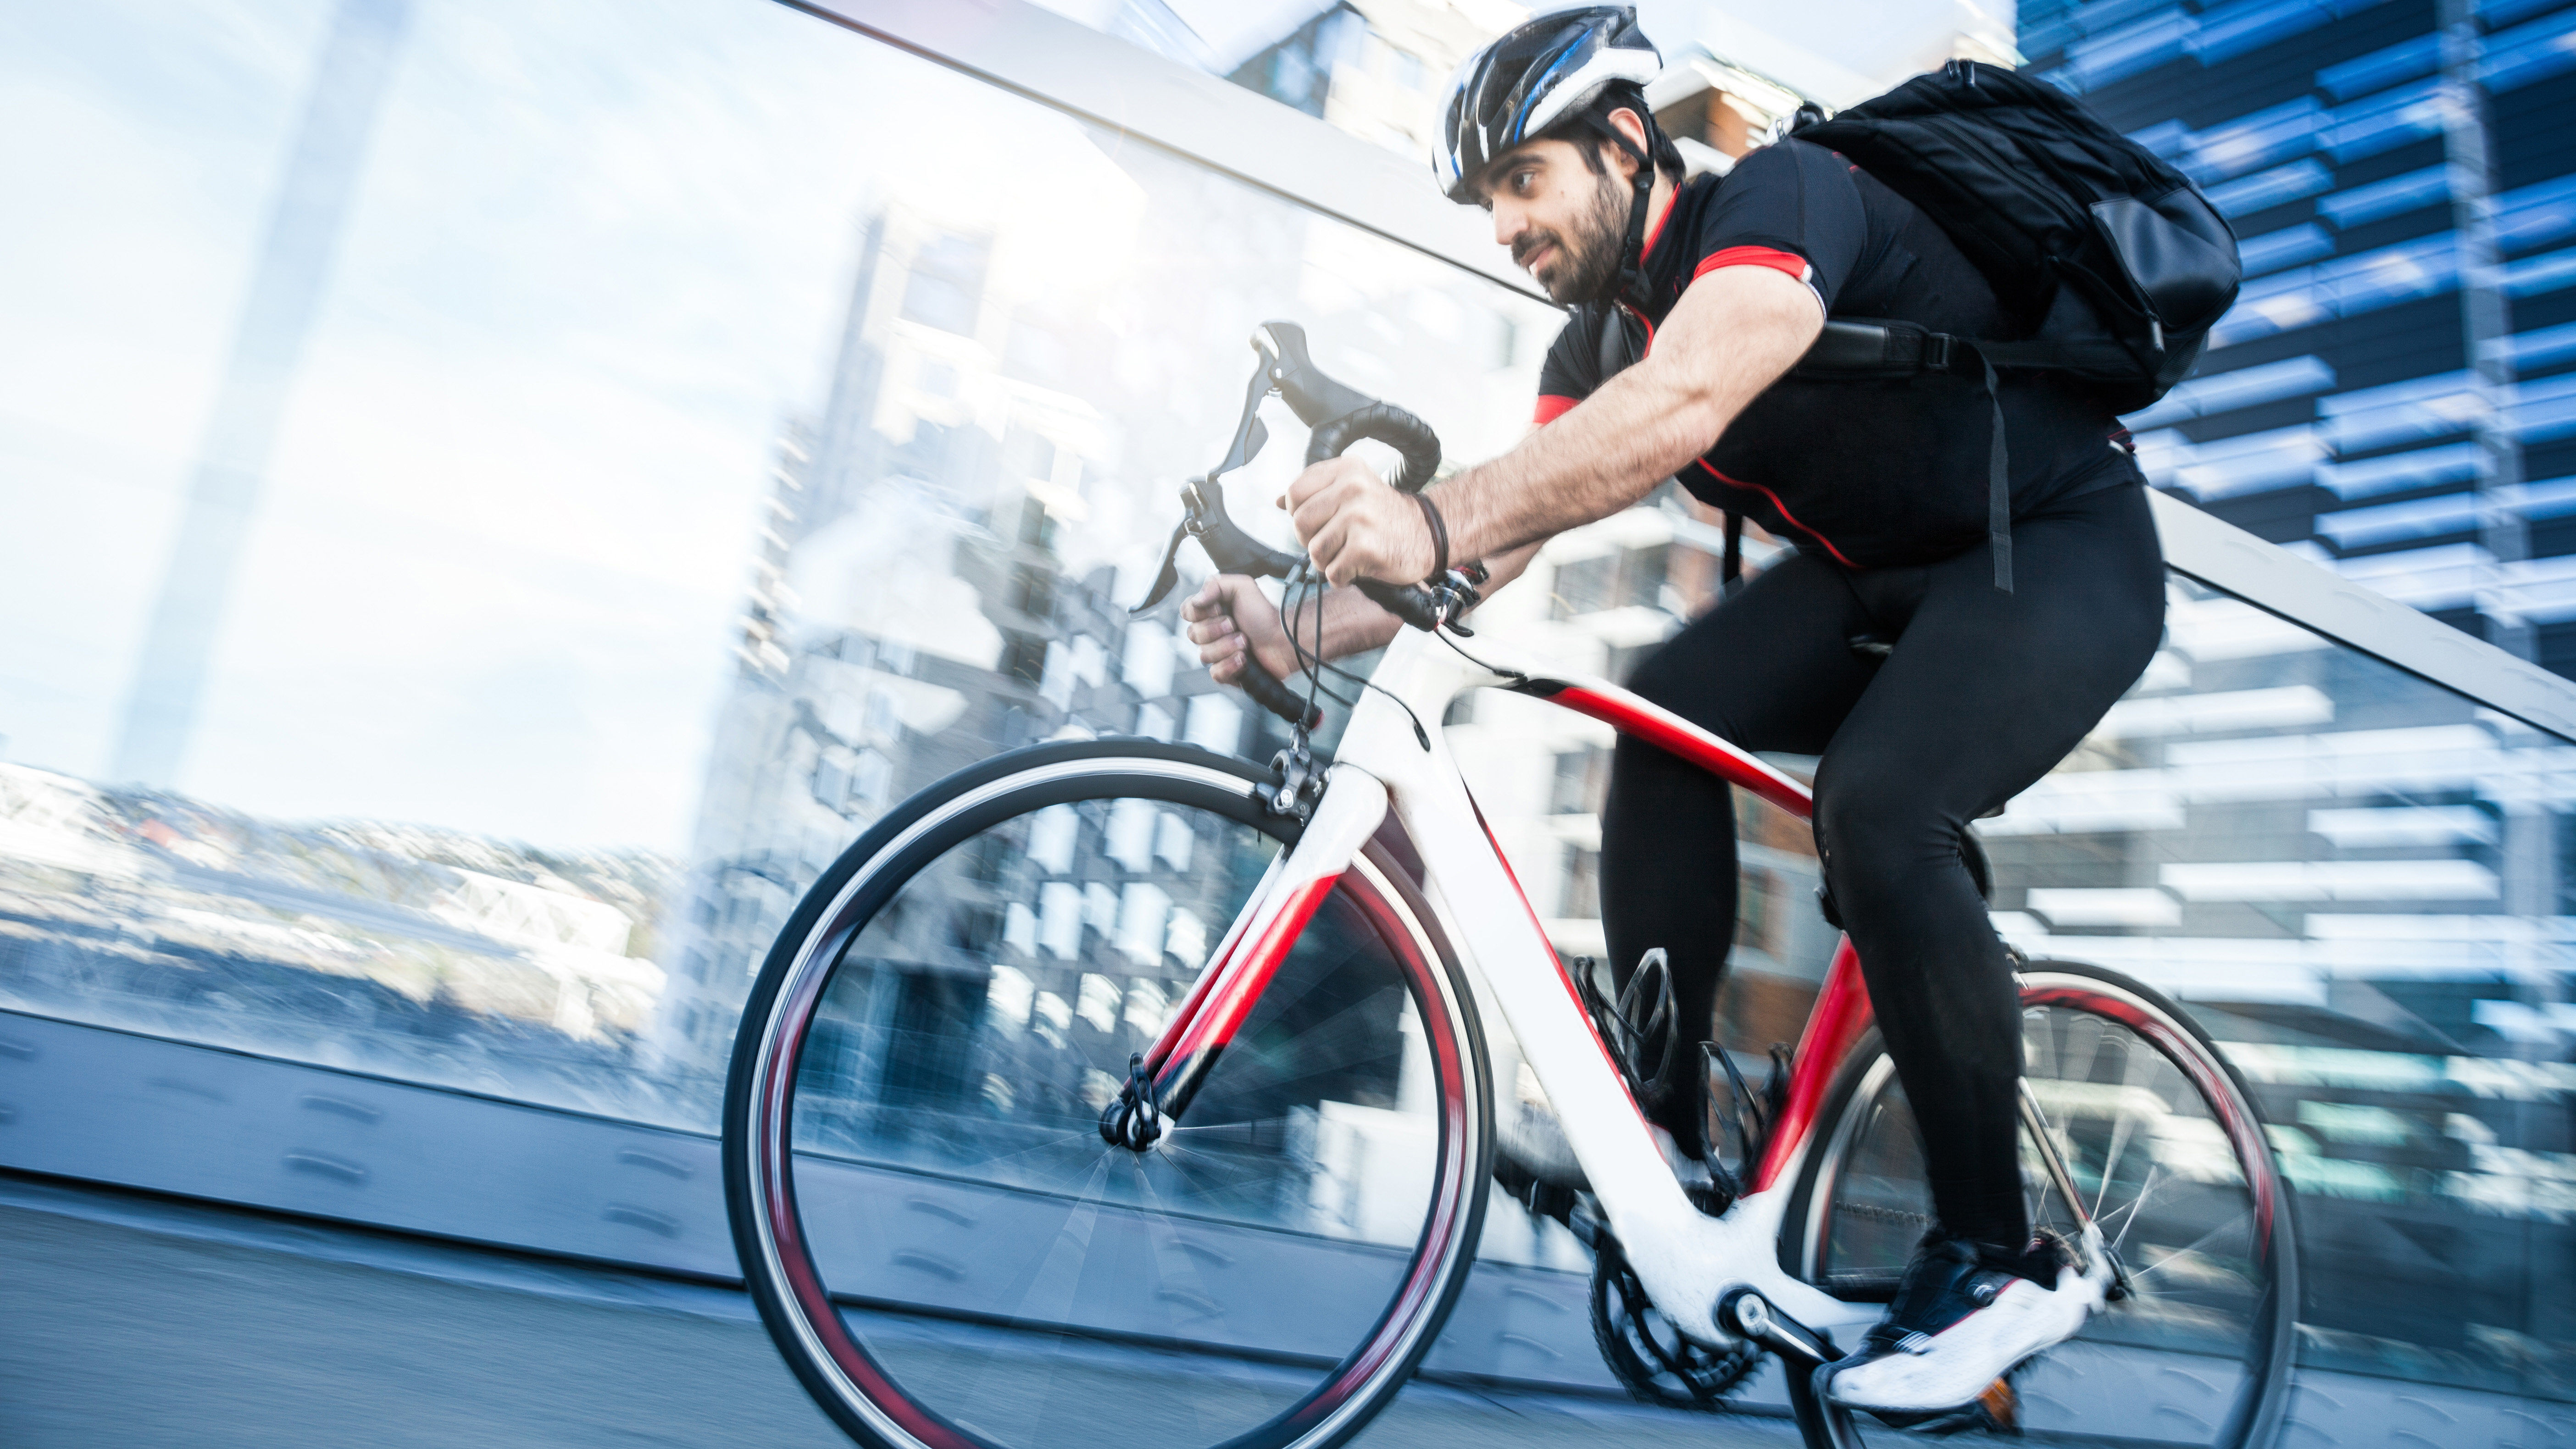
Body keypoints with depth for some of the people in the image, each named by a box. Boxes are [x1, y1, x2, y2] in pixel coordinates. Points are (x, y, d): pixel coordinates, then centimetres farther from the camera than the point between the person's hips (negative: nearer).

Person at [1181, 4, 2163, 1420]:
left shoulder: (1783, 193, -23)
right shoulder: (1597, 342, 0)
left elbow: (1685, 399, -43)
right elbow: (1499, 546, -9)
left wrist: (1435, 517, -54)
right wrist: (1305, 626, -24)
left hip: (2064, 549, -7)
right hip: (1879, 575, 7)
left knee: (1876, 806, -31)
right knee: (1667, 710, -17)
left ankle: (1998, 1259, -12)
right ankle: (1662, 1143, -8)